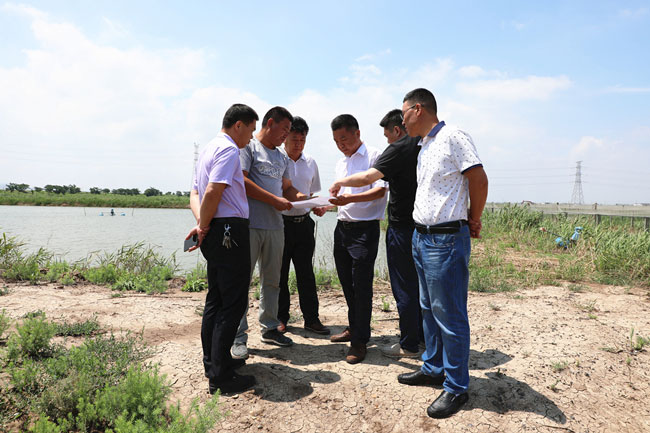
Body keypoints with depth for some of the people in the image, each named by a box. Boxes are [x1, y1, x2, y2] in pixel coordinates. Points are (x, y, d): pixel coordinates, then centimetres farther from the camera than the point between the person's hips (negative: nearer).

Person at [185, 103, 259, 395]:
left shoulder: (208, 149, 21)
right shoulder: (229, 149, -10)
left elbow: (196, 193, 17)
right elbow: (213, 192, -21)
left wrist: (201, 224, 2)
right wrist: (203, 228, -9)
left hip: (215, 234, 10)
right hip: (229, 231, -10)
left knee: (215, 300, 15)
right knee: (233, 303, -5)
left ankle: (213, 363, 26)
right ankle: (221, 376, 0)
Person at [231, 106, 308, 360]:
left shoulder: (281, 157, 22)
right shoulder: (248, 147, -1)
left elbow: (287, 188, 23)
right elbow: (241, 181, -13)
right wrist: (274, 200, -14)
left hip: (275, 226, 8)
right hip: (249, 225, -7)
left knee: (272, 281, 12)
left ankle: (269, 328, 25)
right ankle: (239, 337, 4)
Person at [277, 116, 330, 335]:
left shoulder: (310, 163, 10)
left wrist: (318, 207, -2)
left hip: (304, 222, 4)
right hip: (280, 221, -3)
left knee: (306, 272, 8)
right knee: (280, 273, 6)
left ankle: (311, 318, 16)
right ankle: (281, 318, 20)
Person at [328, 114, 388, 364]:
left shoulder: (374, 156, -6)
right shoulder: (340, 164, 18)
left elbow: (380, 191, -18)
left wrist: (349, 198, -30)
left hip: (365, 228, -8)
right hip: (342, 227, 8)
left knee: (361, 285, -4)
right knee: (347, 283, 15)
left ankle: (360, 341, 6)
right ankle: (353, 327, 32)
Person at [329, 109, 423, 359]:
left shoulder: (399, 149, -13)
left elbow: (367, 177, -23)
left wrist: (339, 183, -8)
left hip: (403, 227, -8)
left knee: (404, 287, 2)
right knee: (420, 283, 18)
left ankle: (409, 345, 12)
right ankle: (423, 337, 28)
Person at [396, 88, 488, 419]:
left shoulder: (452, 137, -11)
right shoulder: (423, 146, 16)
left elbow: (478, 179, -13)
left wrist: (473, 220, -2)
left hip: (446, 239, -9)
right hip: (421, 237, 10)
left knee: (449, 315, -1)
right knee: (429, 309, 18)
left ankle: (456, 387, 13)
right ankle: (433, 368, 33)